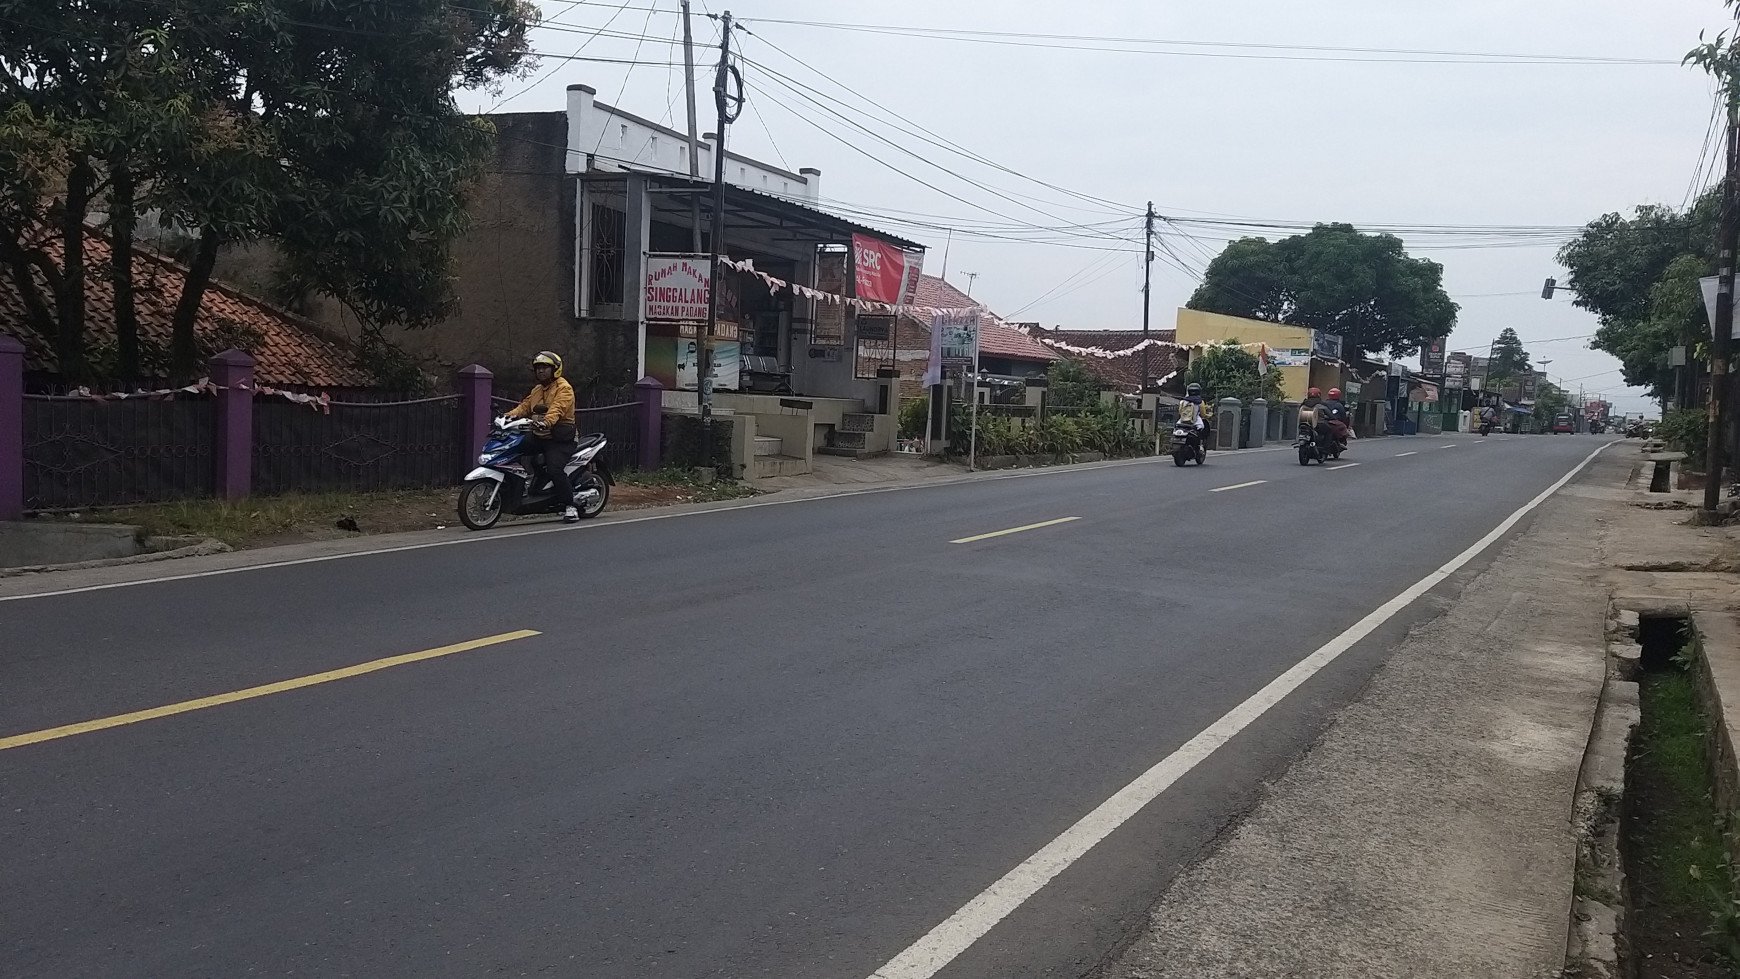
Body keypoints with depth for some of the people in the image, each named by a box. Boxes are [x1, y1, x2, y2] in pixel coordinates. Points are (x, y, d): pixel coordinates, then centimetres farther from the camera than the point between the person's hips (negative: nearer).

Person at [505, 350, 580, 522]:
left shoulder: (563, 388, -6)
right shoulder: (536, 390, 24)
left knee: (554, 469, -26)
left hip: (559, 438, -8)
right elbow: (524, 406, 13)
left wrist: (546, 422, -42)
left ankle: (569, 507, -15)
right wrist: (510, 416, -6)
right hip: (539, 437, 8)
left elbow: (557, 409, -23)